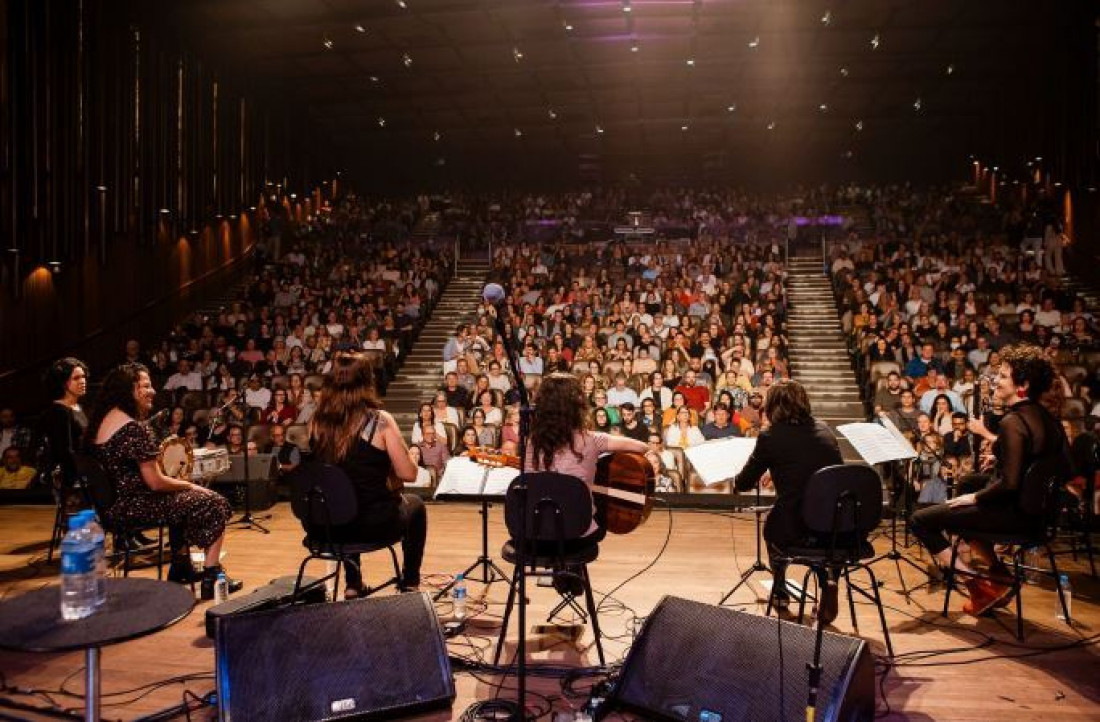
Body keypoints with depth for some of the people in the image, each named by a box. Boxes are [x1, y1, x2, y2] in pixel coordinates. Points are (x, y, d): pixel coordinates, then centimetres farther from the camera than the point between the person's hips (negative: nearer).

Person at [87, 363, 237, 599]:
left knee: (185, 499, 30)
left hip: (112, 502, 10)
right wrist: (190, 485, -4)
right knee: (215, 504, -2)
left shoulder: (102, 420, 8)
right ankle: (211, 578, 1)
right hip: (133, 506, -10)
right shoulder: (134, 428, -22)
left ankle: (180, 568, 34)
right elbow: (155, 482, -21)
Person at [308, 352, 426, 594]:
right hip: (374, 523, -4)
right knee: (415, 505, 28)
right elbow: (408, 474, -13)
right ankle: (410, 583, 34)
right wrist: (405, 454, 6)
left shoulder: (318, 421, -3)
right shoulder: (380, 420, -16)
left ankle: (353, 585, 38)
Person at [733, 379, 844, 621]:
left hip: (797, 528, -3)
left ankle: (780, 591, 40)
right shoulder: (824, 430, 7)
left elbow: (743, 484, 1)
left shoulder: (770, 436, -7)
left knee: (771, 527, 32)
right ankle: (827, 580, 18)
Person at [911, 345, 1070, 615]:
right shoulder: (1046, 418, 5)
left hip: (1016, 514, -9)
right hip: (1039, 508, 10)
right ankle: (999, 573, 29)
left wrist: (976, 497, -11)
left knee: (921, 520, -8)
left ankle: (980, 587, -4)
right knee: (967, 482, 34)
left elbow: (1009, 484, -29)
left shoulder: (1012, 422, -22)